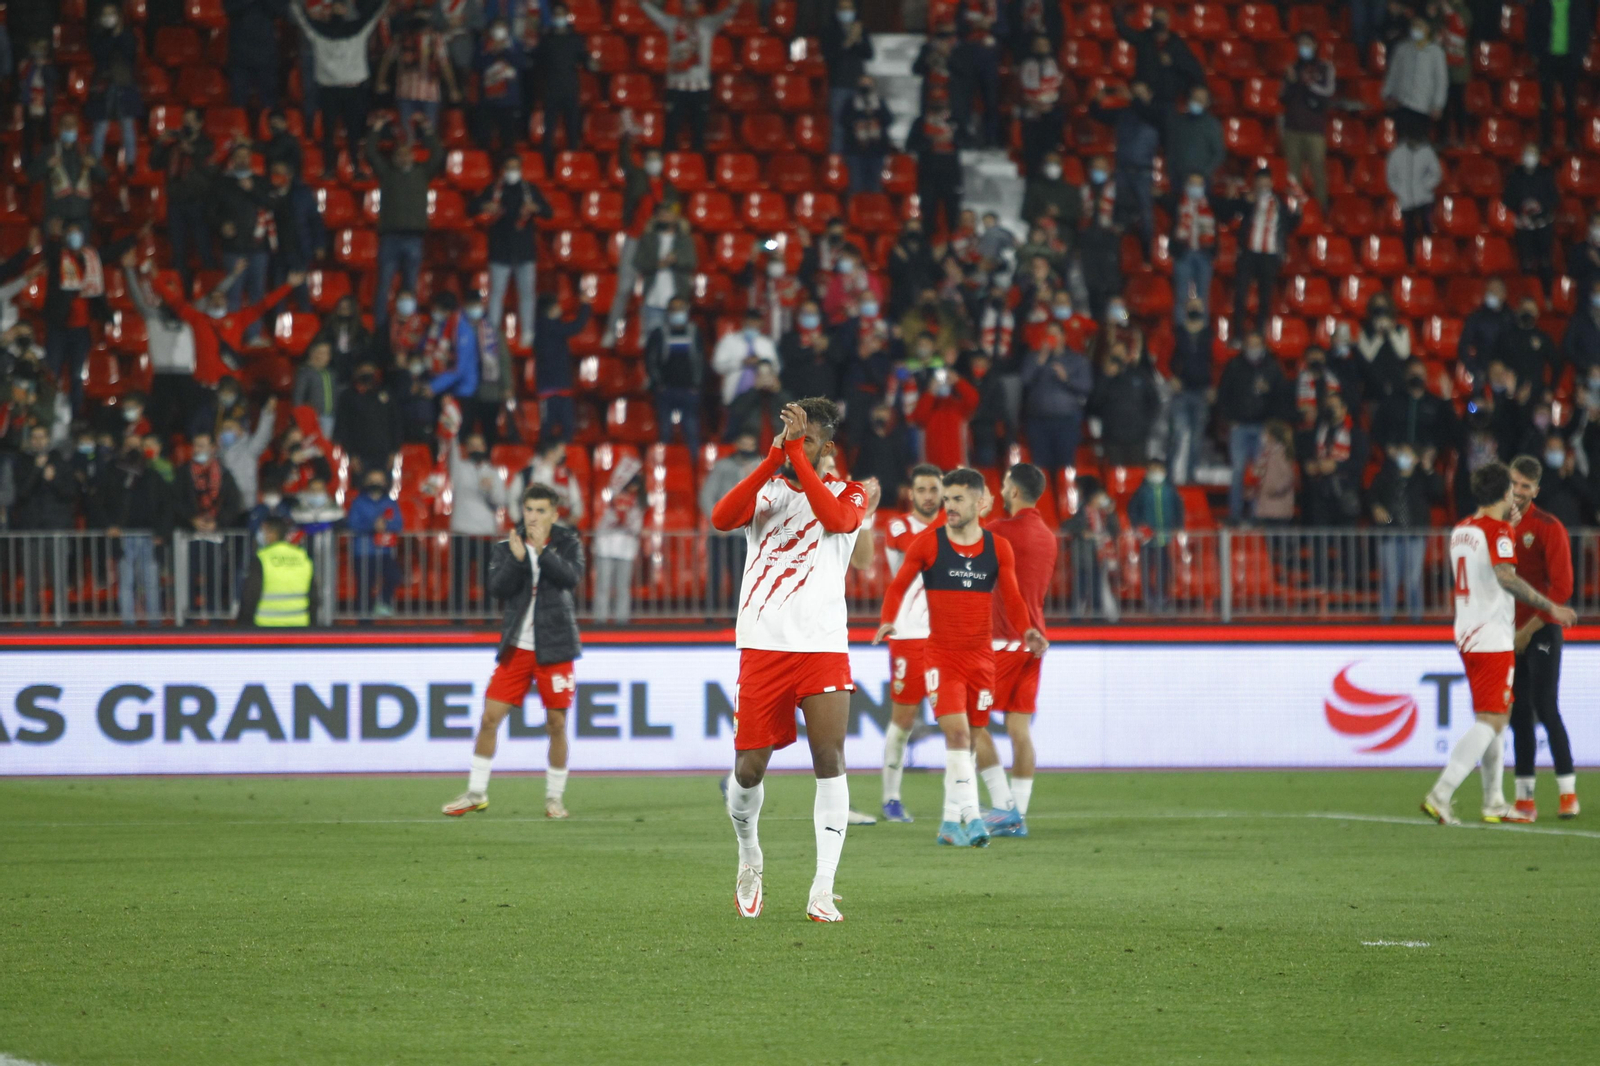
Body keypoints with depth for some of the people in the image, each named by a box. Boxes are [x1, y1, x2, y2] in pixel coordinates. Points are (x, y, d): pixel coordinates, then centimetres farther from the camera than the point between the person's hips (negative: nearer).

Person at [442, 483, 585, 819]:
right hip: (516, 648, 2)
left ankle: (555, 797, 12)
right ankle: (476, 793, 8)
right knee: (490, 717, -2)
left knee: (556, 724, 0)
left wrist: (542, 551, -28)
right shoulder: (508, 546, 4)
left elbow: (572, 578, -19)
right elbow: (496, 588, -10)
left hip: (554, 649, -2)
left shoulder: (567, 543, 0)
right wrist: (517, 559, -24)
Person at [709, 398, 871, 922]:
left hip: (823, 646, -1)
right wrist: (773, 458, -19)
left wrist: (797, 453, -18)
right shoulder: (765, 488, 11)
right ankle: (749, 857, 28)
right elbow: (721, 518, -11)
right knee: (749, 769, 0)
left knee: (829, 759, -13)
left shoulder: (849, 494, 8)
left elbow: (837, 517, -18)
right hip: (762, 645, 1)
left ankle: (822, 891, -12)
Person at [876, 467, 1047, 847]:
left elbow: (1012, 599, 7)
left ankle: (951, 822, 16)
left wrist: (1026, 630, -12)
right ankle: (971, 816, -22)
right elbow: (898, 586, 4)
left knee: (968, 738, 7)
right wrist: (887, 621, -15)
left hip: (981, 656, 3)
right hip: (941, 655, -3)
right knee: (956, 732, -18)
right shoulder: (927, 542, -2)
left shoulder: (998, 548, 4)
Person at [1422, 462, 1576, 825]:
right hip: (1494, 641, -9)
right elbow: (1506, 577, -26)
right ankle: (1440, 793, -20)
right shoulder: (1499, 530, -13)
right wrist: (1550, 607, -21)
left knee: (1493, 717, 18)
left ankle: (1494, 801, 21)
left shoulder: (1460, 530, 12)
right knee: (1491, 721, -9)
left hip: (1467, 636, 9)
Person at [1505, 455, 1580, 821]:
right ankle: (1525, 800, 6)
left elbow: (1561, 586, -14)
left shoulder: (1549, 527, -8)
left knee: (1545, 708, -10)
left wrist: (1529, 629, -15)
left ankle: (1568, 792, -2)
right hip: (1511, 635, 5)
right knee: (1519, 714, 4)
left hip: (1542, 630, -5)